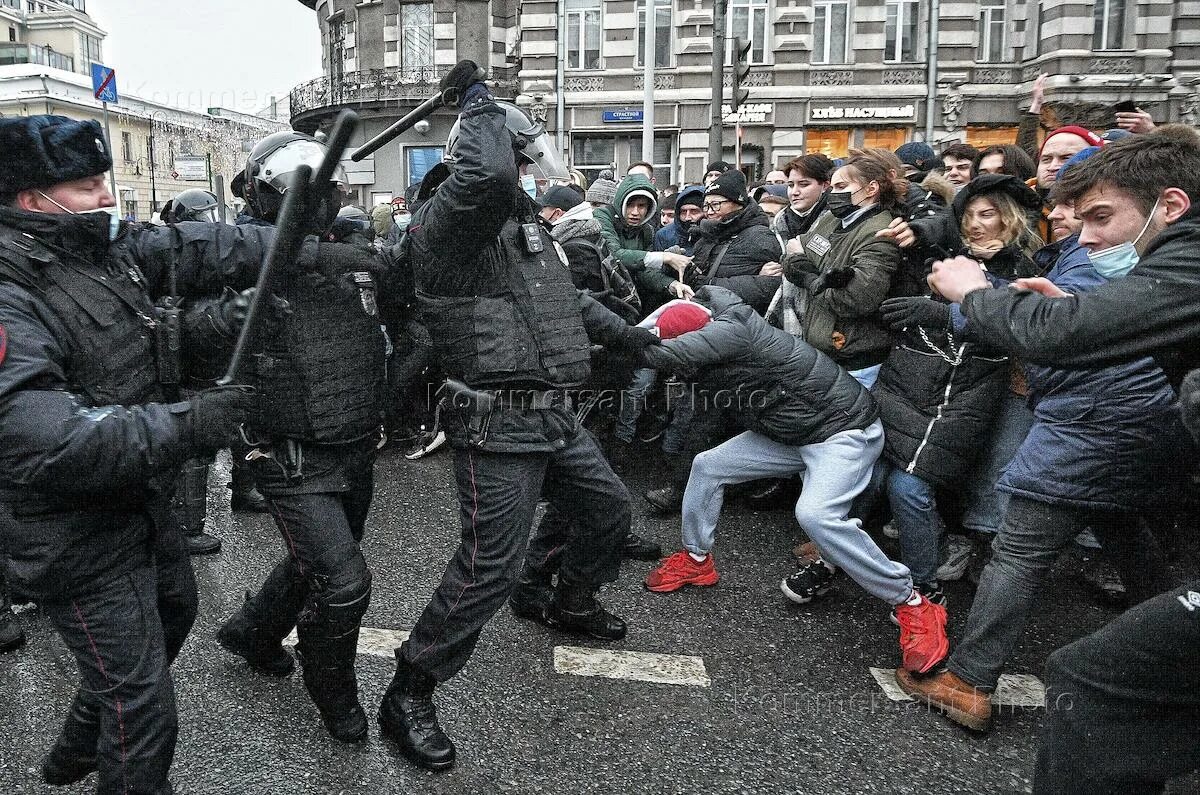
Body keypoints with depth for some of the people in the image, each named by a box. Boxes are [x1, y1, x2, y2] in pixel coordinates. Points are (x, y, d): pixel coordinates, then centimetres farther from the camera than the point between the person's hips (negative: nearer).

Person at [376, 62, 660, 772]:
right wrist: (480, 105, -19)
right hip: (499, 427, -9)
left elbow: (566, 297, 30)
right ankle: (408, 694, 11)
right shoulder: (445, 224, -14)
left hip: (554, 418, 10)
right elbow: (487, 178, -38)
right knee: (491, 568, -8)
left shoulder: (523, 221, 16)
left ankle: (570, 604, 51)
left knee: (610, 508, 23)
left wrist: (626, 334, 37)